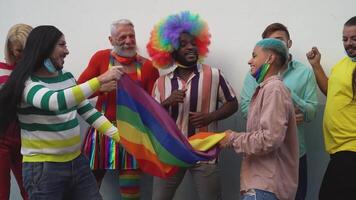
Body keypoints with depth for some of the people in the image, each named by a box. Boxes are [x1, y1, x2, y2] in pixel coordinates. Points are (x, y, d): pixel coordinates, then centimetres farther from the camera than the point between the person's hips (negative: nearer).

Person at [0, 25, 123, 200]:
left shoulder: (67, 77, 7)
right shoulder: (27, 84, -15)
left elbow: (88, 111, 8)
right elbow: (56, 101, -34)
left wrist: (119, 136, -1)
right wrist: (100, 80, -36)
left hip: (77, 161, 6)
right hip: (43, 168, -6)